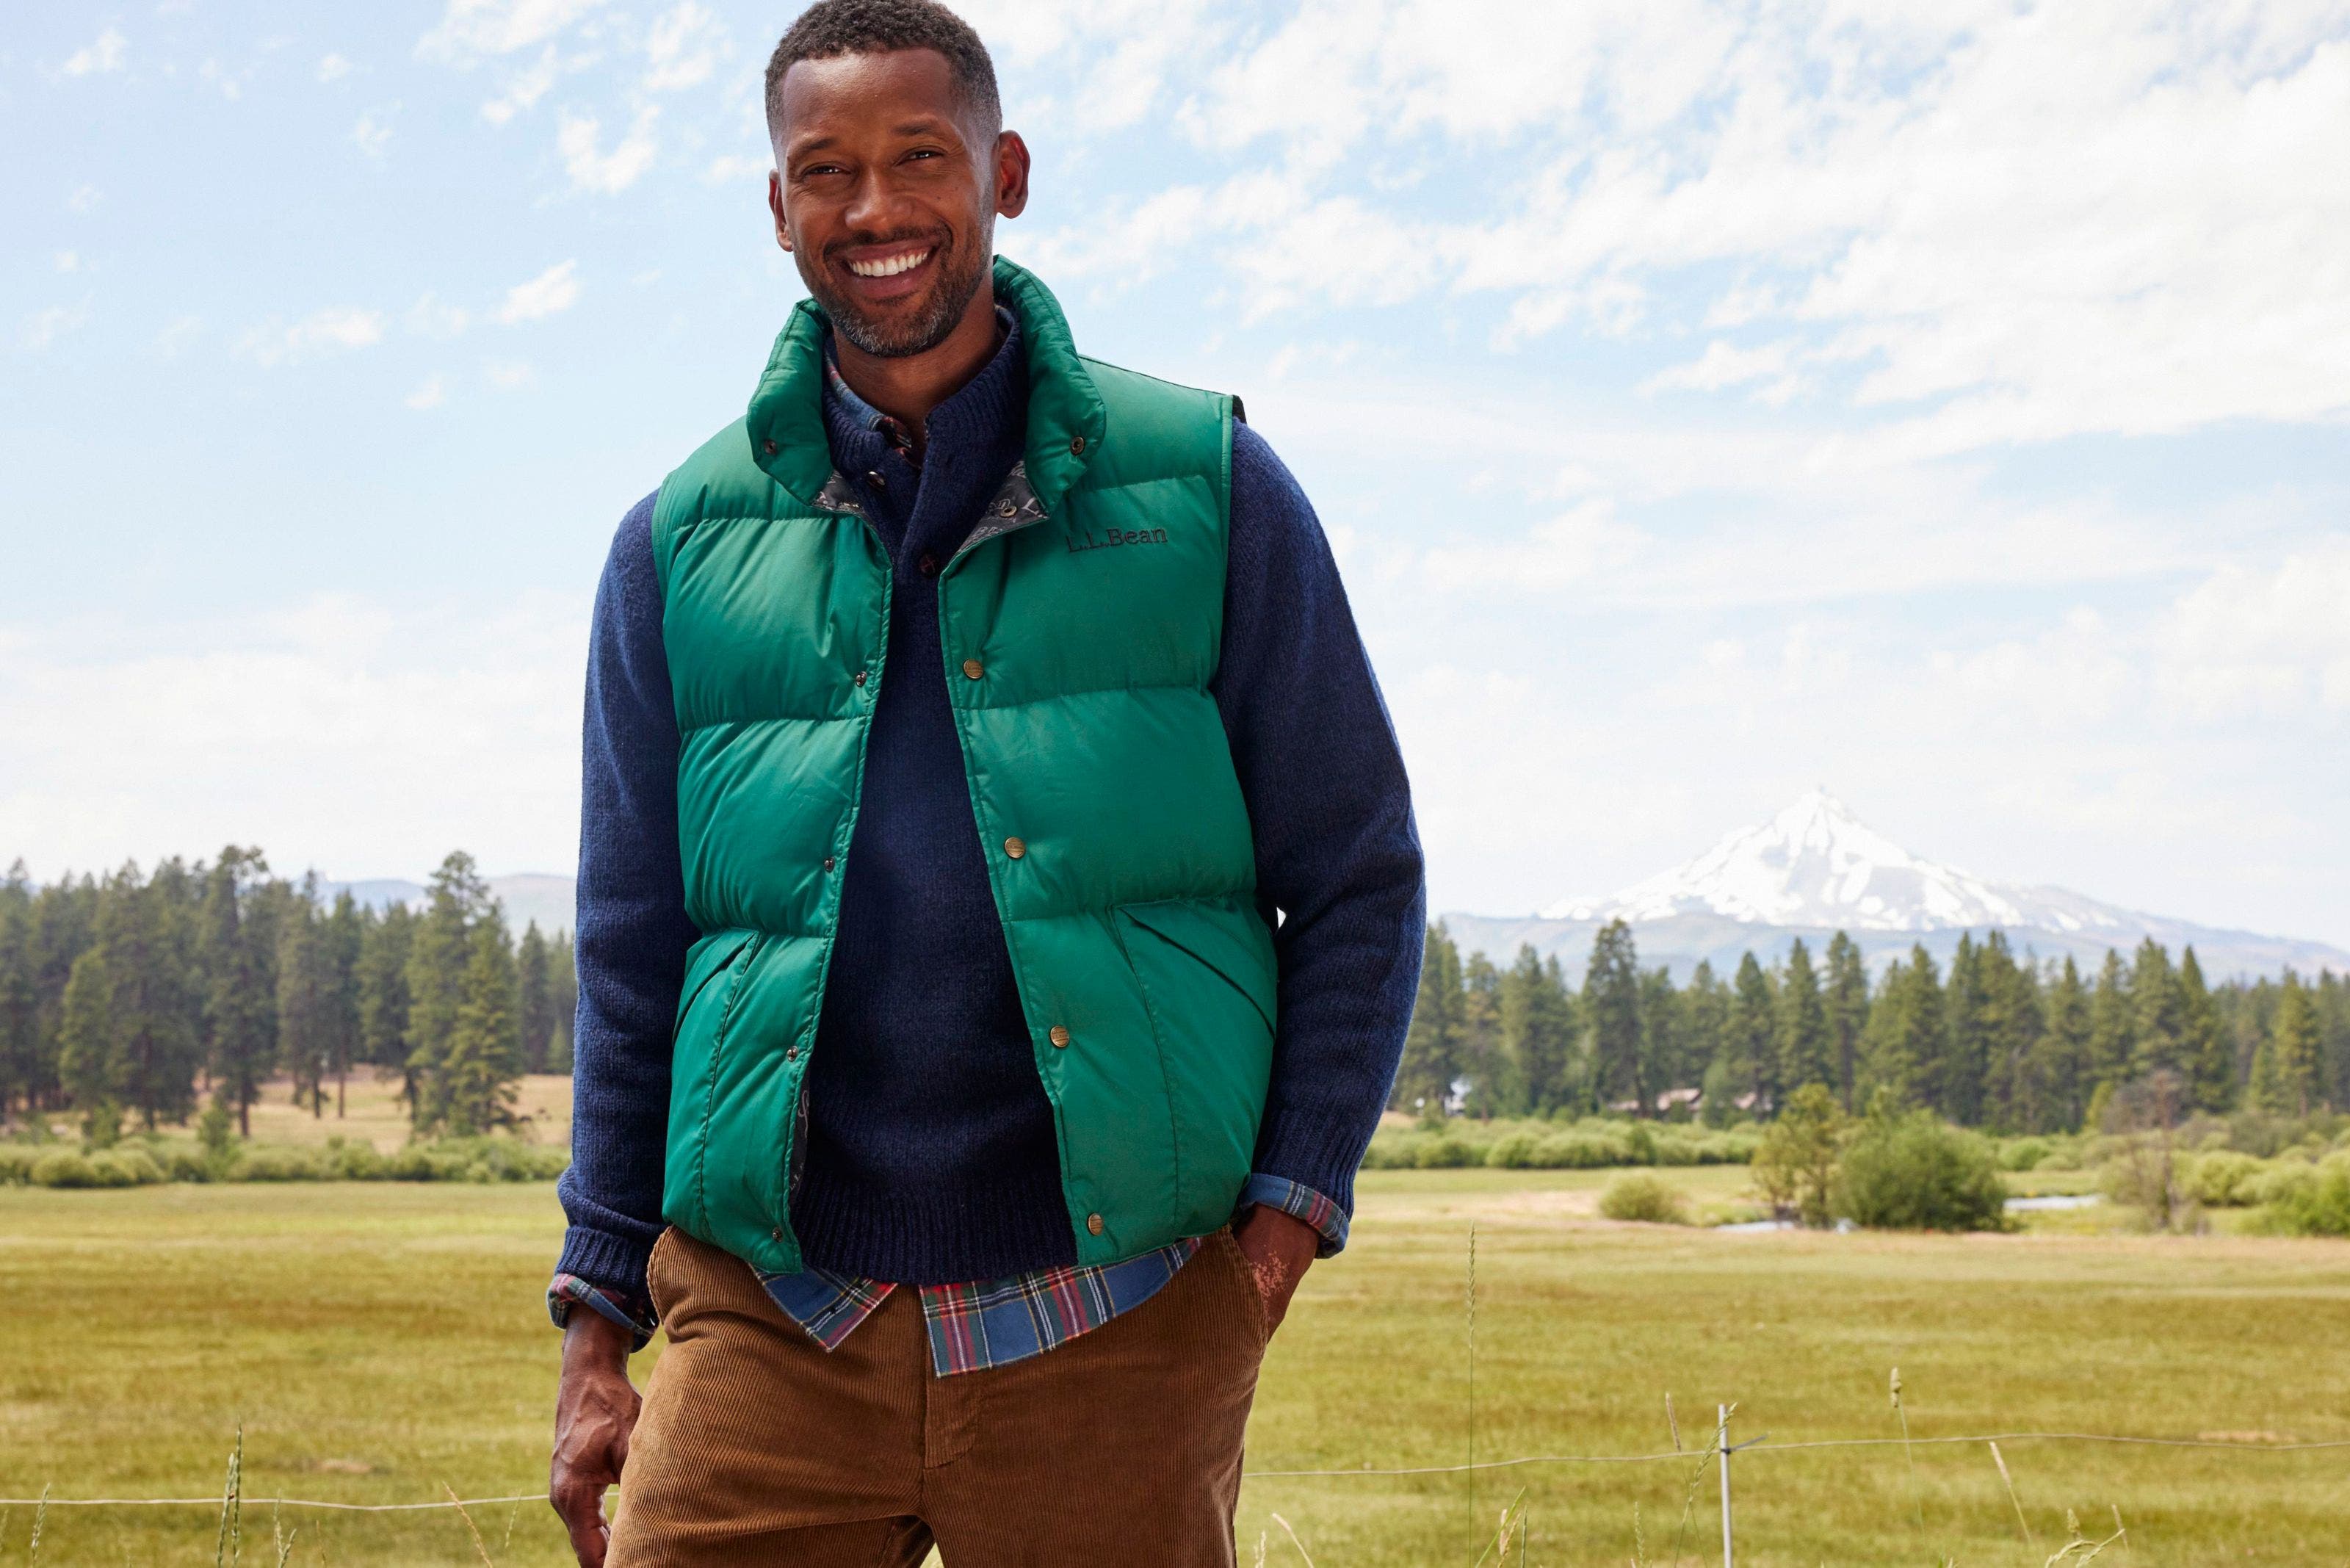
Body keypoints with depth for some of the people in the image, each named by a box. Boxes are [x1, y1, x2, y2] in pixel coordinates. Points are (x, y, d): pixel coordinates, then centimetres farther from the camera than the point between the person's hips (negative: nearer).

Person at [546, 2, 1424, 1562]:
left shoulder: (1205, 488, 4)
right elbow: (633, 954, 12)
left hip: (1115, 1325, -1)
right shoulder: (687, 543, 9)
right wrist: (597, 1320, 7)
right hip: (769, 1317, 1)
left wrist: (1295, 1199, -5)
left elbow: (1359, 880, 6)